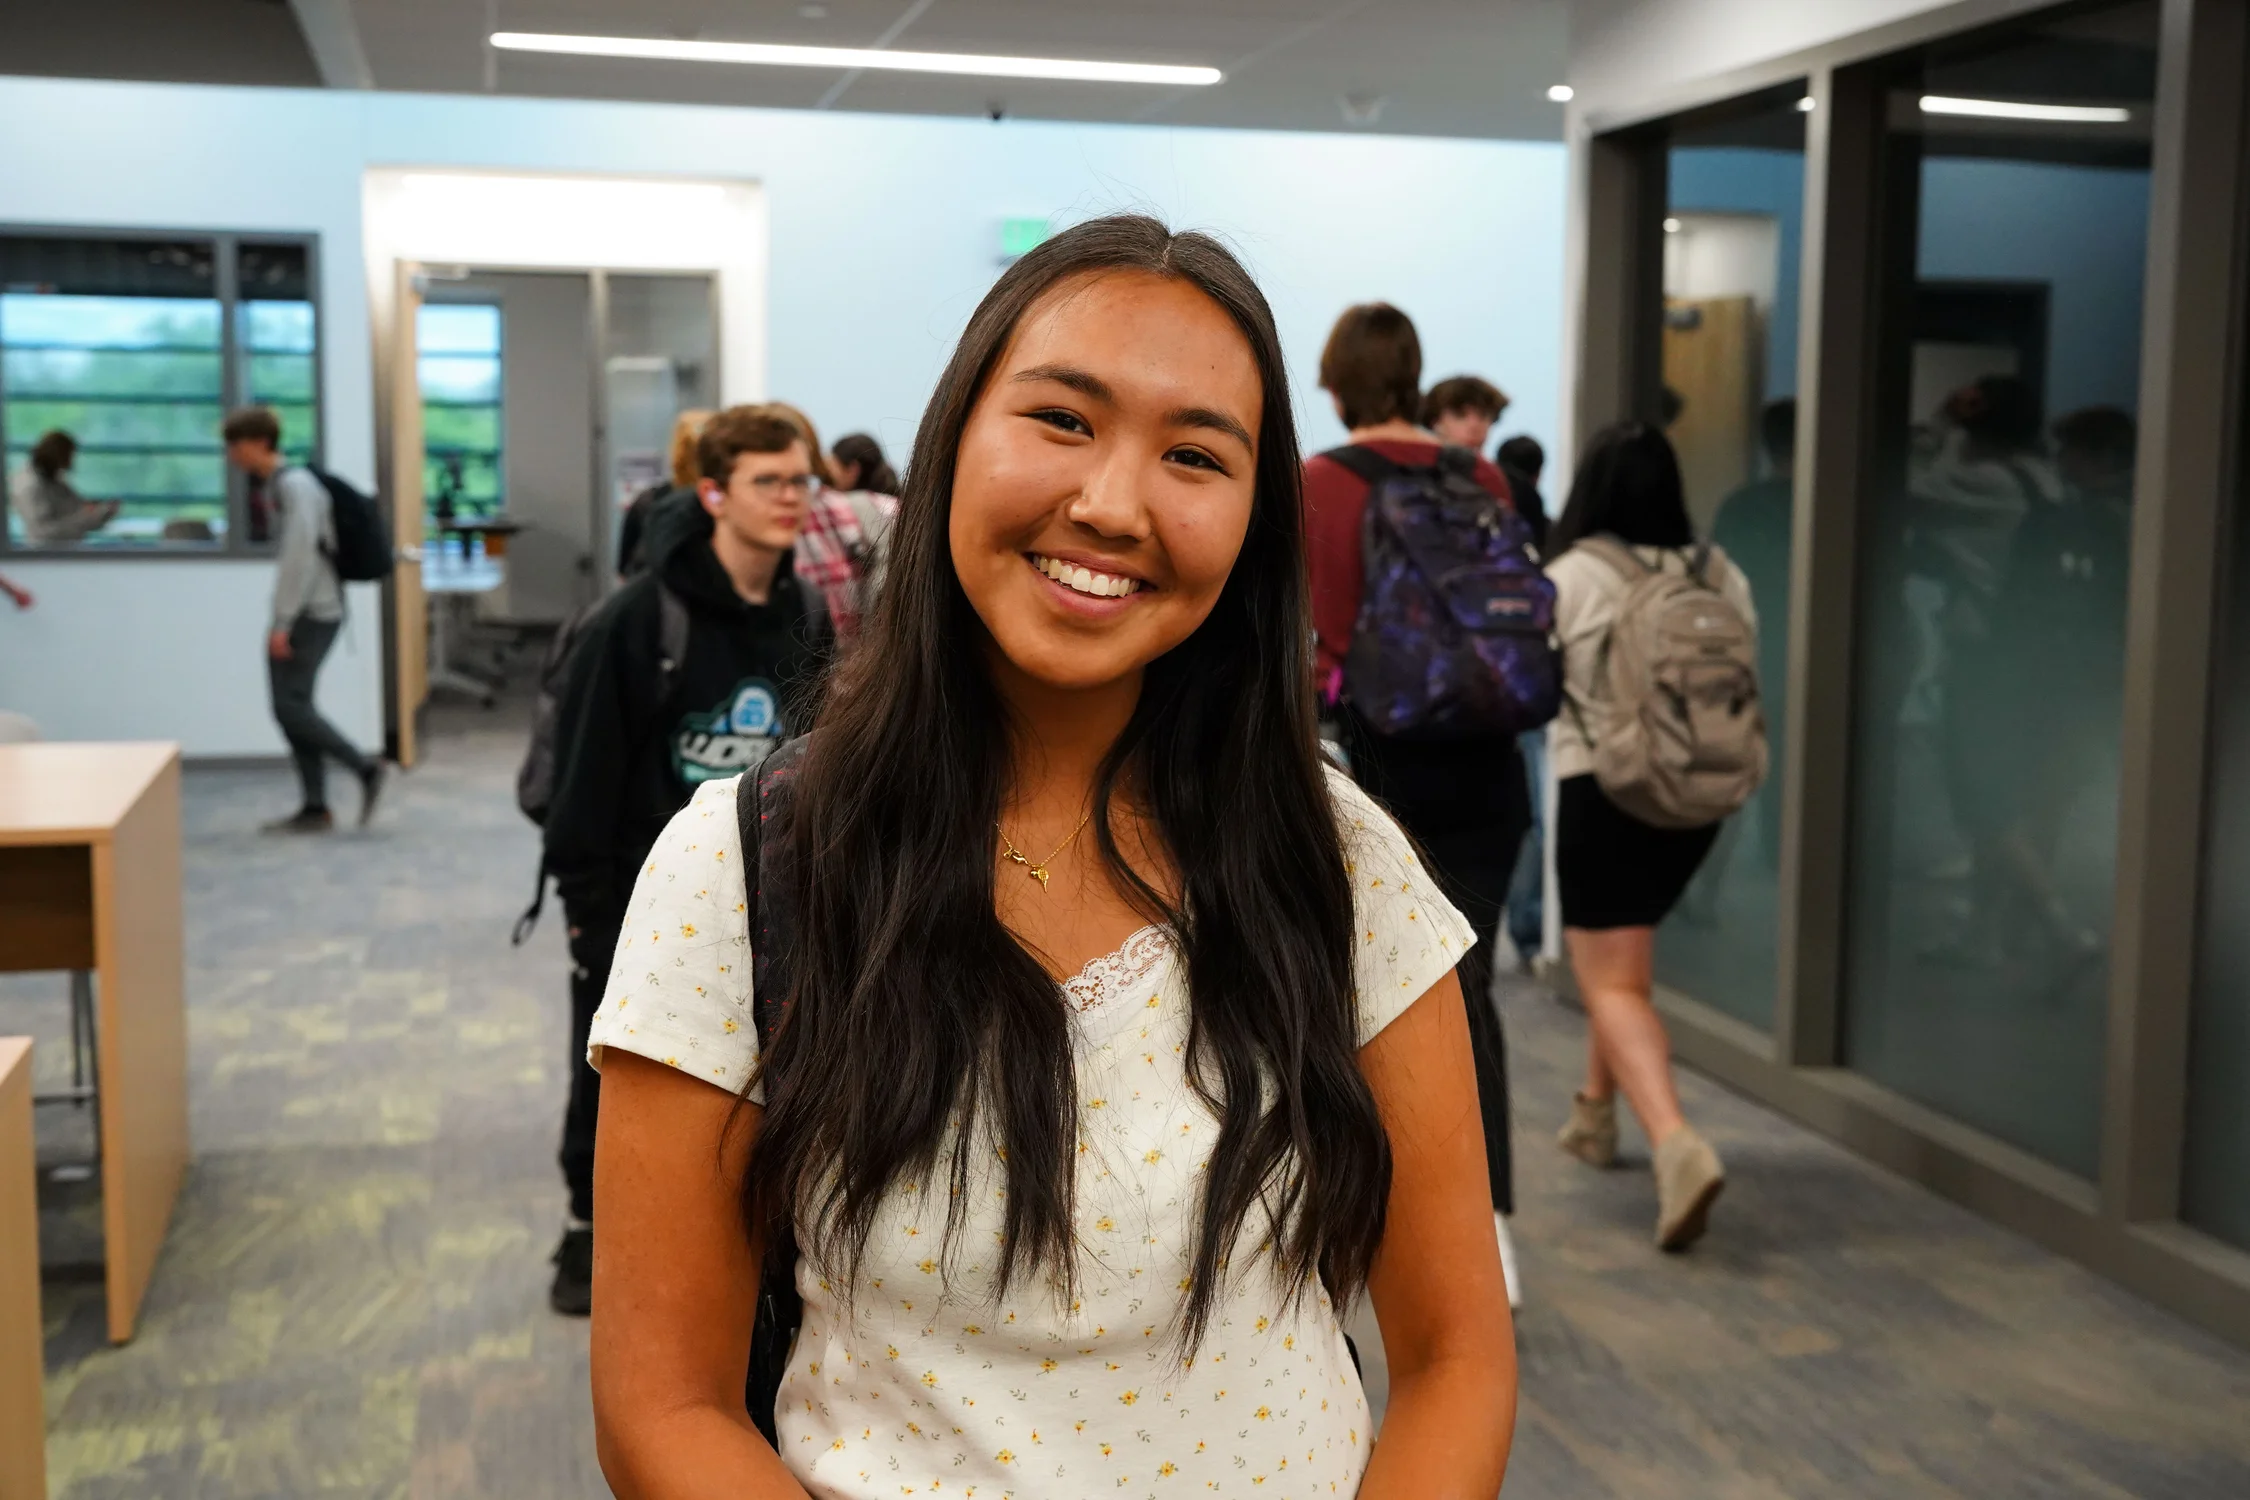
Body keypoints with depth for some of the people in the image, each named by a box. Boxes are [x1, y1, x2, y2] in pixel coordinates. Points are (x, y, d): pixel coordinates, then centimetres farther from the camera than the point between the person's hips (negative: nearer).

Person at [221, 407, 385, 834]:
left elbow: (301, 557, -20)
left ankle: (364, 768, 1)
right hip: (302, 612, 10)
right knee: (292, 707, 7)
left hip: (312, 613, -10)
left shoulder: (296, 485, -14)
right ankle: (314, 808, 9)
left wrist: (282, 622, -21)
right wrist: (281, 621, 17)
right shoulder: (276, 485, 16)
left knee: (291, 707, -9)